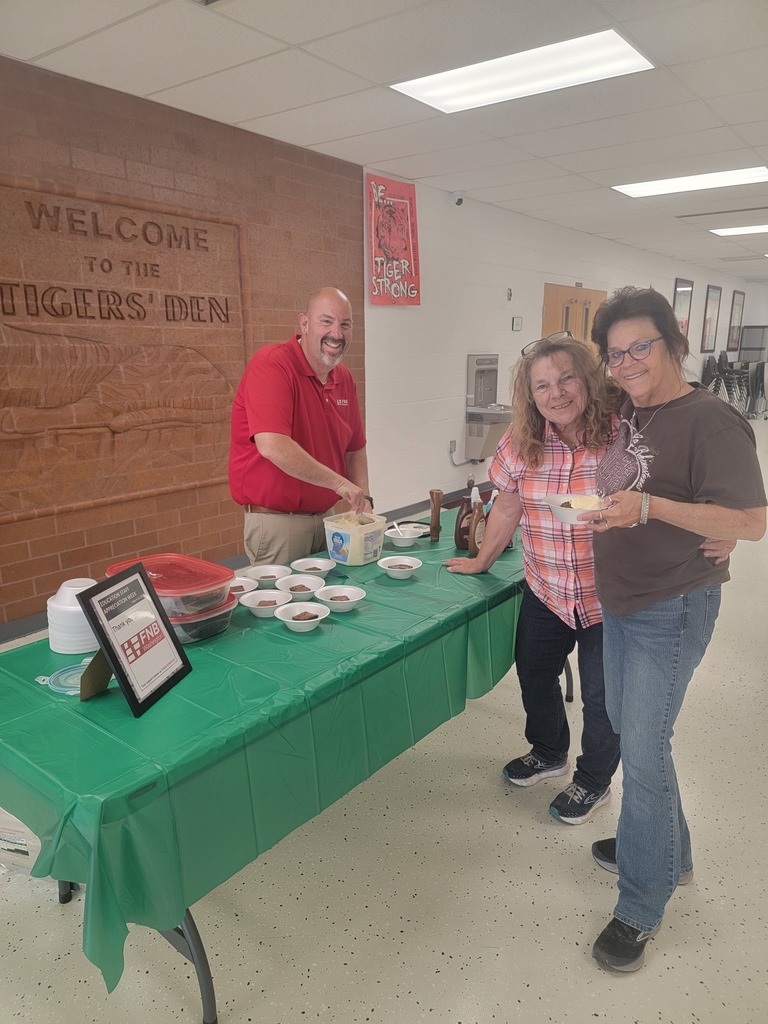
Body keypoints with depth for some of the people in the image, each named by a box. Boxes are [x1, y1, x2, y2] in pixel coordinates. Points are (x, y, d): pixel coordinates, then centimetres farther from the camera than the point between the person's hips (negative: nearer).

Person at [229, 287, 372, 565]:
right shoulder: (271, 365, -17)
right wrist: (339, 482, -24)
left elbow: (355, 450, 16)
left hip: (325, 518, 7)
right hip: (276, 521, -7)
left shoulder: (344, 379, 7)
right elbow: (272, 446, -30)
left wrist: (363, 499, 1)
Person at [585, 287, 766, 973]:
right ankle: (668, 851, 44)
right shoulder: (629, 415, 6)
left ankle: (641, 909, 21)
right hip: (618, 601, 8)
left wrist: (648, 507, -33)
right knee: (628, 730, 20)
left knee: (643, 752, -1)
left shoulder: (709, 421, -18)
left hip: (670, 611, -8)